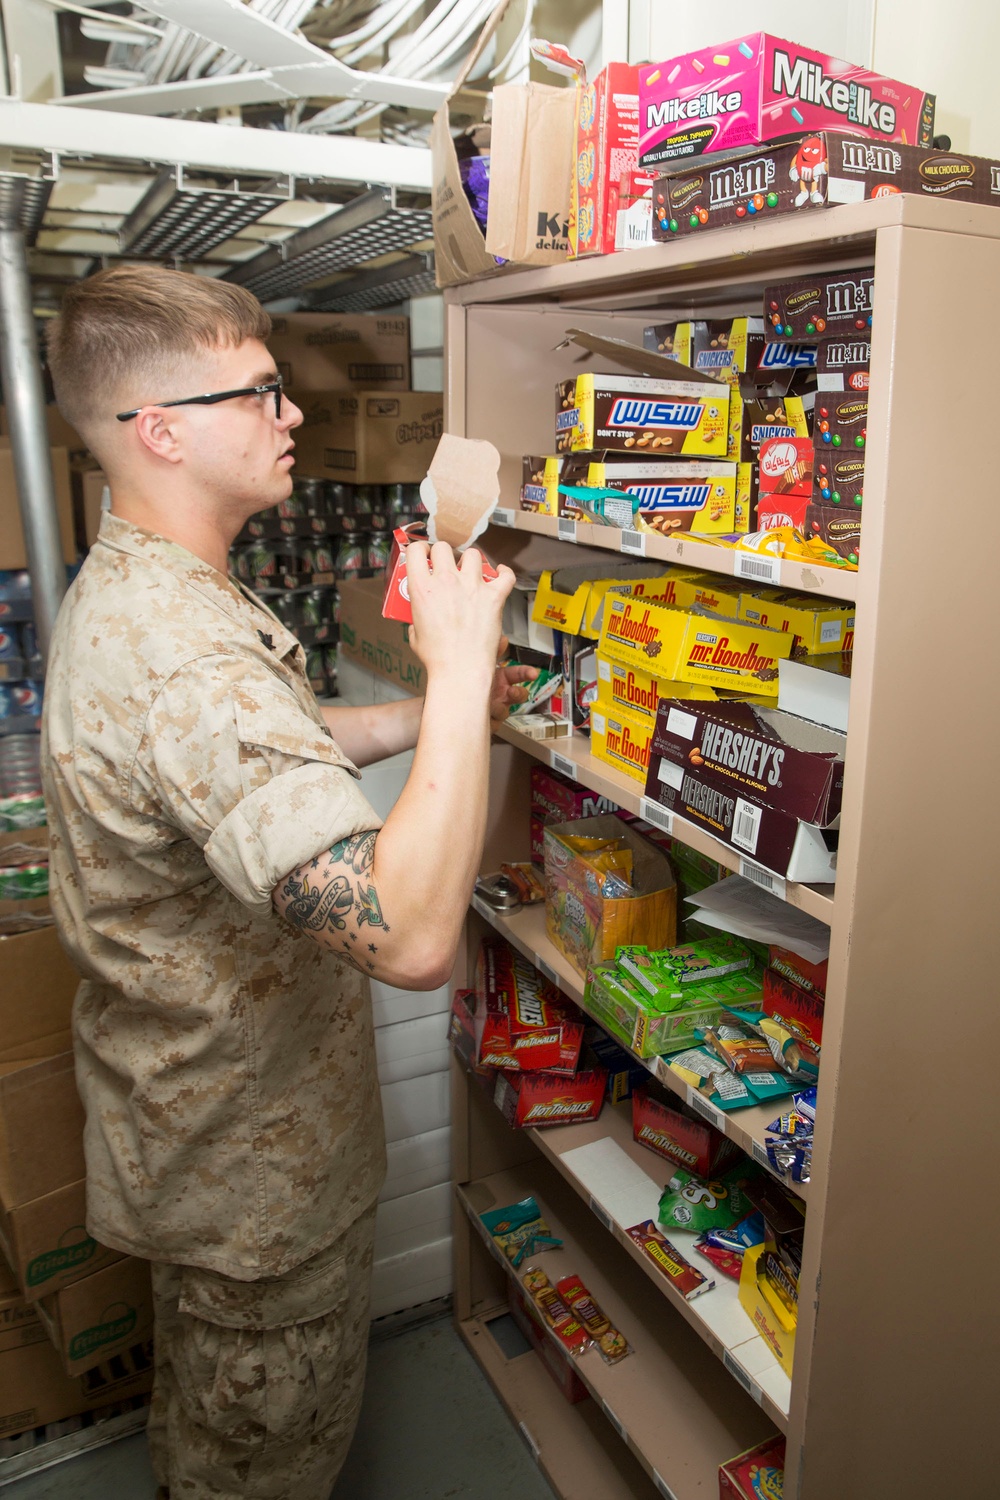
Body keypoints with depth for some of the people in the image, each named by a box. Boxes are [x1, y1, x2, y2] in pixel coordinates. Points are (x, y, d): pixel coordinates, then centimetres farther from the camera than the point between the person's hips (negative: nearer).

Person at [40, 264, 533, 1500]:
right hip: (255, 1163, -9)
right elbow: (410, 934, -45)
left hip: (191, 1110, 9)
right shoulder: (183, 657, -36)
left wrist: (430, 715, 2)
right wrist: (460, 666, -35)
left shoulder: (129, 591, 1)